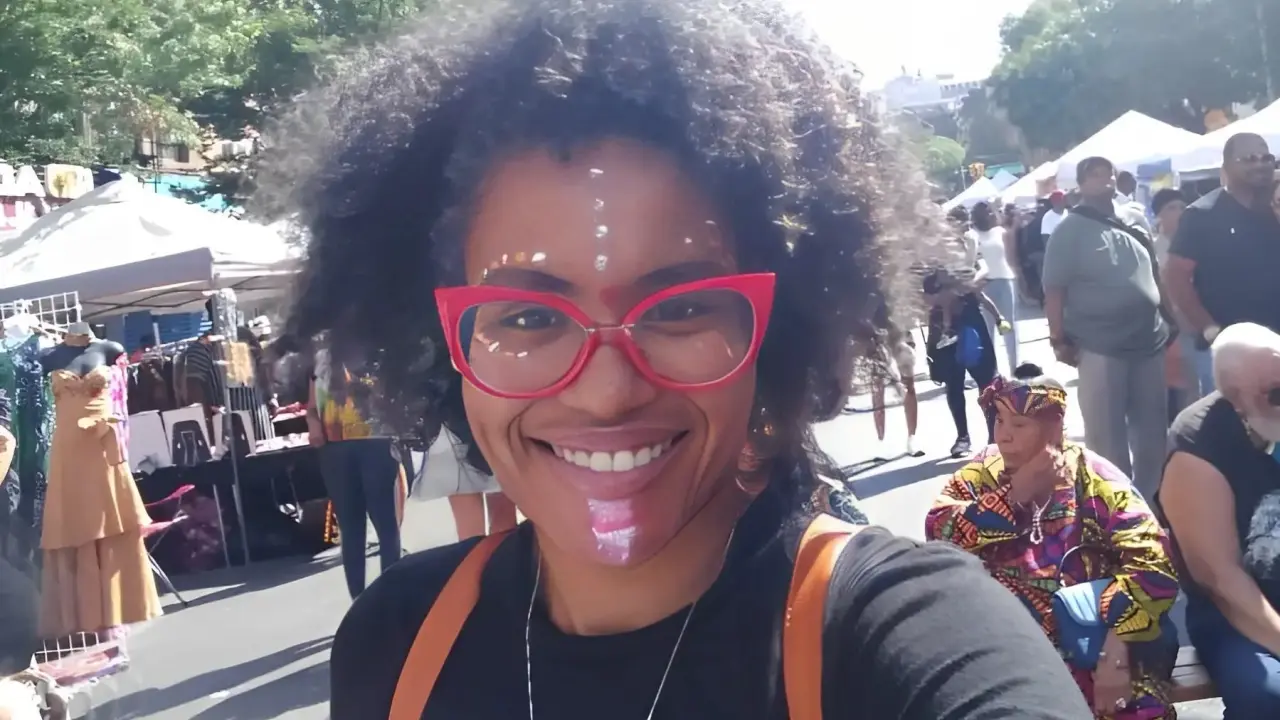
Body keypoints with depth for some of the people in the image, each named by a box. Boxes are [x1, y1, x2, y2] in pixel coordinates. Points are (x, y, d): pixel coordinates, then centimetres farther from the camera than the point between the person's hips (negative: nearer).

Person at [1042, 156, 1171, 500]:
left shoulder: (1133, 223, 13)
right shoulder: (1071, 231, -5)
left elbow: (1153, 277, 21)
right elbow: (1054, 290, -8)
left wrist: (1168, 324, 17)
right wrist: (1059, 340, -13)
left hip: (1148, 343, 6)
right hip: (1100, 348, -6)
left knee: (1153, 433, 13)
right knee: (1107, 439, 2)